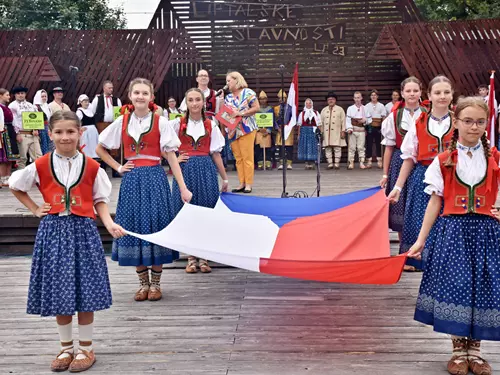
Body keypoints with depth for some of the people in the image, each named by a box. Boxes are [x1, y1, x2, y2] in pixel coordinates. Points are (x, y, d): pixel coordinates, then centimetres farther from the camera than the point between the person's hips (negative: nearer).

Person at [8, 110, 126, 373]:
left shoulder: (91, 167, 0)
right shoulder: (40, 166, 1)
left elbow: (100, 201, 5)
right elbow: (14, 185, 16)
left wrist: (109, 224, -12)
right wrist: (35, 210, 6)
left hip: (83, 230, -1)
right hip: (53, 230, 1)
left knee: (85, 291, 2)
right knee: (58, 292, 7)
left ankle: (85, 349, 17)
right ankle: (66, 348, 23)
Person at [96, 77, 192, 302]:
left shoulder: (160, 122, -2)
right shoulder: (122, 122, 5)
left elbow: (171, 156, -5)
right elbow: (100, 148, 15)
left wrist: (183, 188, -10)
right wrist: (118, 167, 3)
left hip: (154, 178, -2)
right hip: (131, 180, 3)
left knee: (156, 226, -1)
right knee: (134, 227, 5)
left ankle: (156, 283, 13)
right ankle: (143, 283, 18)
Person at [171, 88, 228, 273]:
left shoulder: (211, 125, 6)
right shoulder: (178, 124, 3)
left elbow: (216, 153, 8)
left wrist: (224, 178, 8)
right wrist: (175, 159, -4)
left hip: (206, 170, 1)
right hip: (185, 169, -1)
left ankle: (203, 257, 12)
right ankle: (191, 258, 12)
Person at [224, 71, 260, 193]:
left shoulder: (248, 93, -2)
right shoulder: (228, 97, 15)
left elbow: (256, 108, -9)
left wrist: (240, 113, -13)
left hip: (246, 129, -5)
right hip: (233, 130, 6)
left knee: (247, 157, -6)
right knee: (238, 158, 5)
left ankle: (248, 184, -2)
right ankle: (241, 183, 10)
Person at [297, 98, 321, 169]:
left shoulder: (316, 113, 9)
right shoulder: (302, 114, 9)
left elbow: (319, 124, 7)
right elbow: (299, 125, 8)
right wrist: (299, 134, 2)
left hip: (313, 132, 0)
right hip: (304, 132, 0)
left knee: (313, 146, -4)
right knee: (305, 147, -2)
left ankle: (312, 163, 2)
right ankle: (307, 163, 4)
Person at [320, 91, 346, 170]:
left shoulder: (340, 109, 7)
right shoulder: (324, 110, 15)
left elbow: (343, 121, 3)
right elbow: (321, 122, 14)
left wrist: (343, 131, -4)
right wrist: (321, 132, 7)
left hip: (336, 132, -3)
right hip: (327, 132, 3)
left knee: (337, 148, -5)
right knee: (328, 148, 1)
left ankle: (337, 163, -1)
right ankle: (330, 163, 5)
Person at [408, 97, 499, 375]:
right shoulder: (444, 161, 2)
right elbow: (435, 202, 3)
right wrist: (421, 239, 2)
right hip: (452, 230, -1)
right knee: (454, 287, -1)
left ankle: (475, 349, 20)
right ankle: (459, 349, 17)